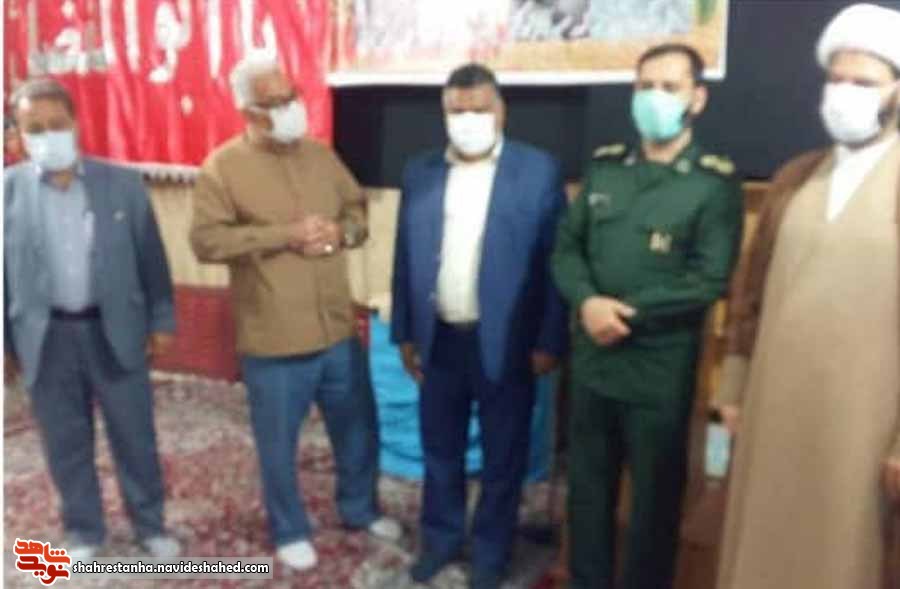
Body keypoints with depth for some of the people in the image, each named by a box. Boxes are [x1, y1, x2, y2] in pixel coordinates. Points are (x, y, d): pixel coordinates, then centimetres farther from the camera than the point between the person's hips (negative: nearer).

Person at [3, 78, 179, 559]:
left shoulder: (122, 183, -4)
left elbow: (150, 257, 2)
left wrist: (161, 321, 3)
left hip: (115, 331, 0)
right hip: (47, 338, 1)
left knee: (136, 437, 11)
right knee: (66, 444, 14)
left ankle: (150, 525, 31)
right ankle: (83, 532, 34)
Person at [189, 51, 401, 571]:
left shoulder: (320, 154, 7)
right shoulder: (223, 167, -8)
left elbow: (358, 208, 14)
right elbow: (207, 240, -15)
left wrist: (342, 232, -9)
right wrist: (286, 235, -21)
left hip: (338, 329, 5)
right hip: (274, 339, -4)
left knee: (359, 428, 19)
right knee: (279, 444, 11)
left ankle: (360, 508, 43)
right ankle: (290, 531, 34)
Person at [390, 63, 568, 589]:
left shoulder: (539, 170, -7)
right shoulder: (420, 172, 4)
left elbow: (555, 262, -7)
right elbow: (406, 259, 6)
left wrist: (549, 341, -9)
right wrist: (404, 333, 6)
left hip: (506, 342, -3)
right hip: (440, 339, 3)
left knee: (503, 456, 12)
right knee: (440, 451, 18)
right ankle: (440, 539, 39)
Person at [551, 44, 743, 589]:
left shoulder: (715, 181, -7)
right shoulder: (604, 167, 7)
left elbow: (710, 280, -13)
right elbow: (567, 248, 6)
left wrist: (628, 313, -16)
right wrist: (588, 302, -13)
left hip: (661, 367, -4)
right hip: (593, 357, 4)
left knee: (655, 496, 12)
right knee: (587, 486, 17)